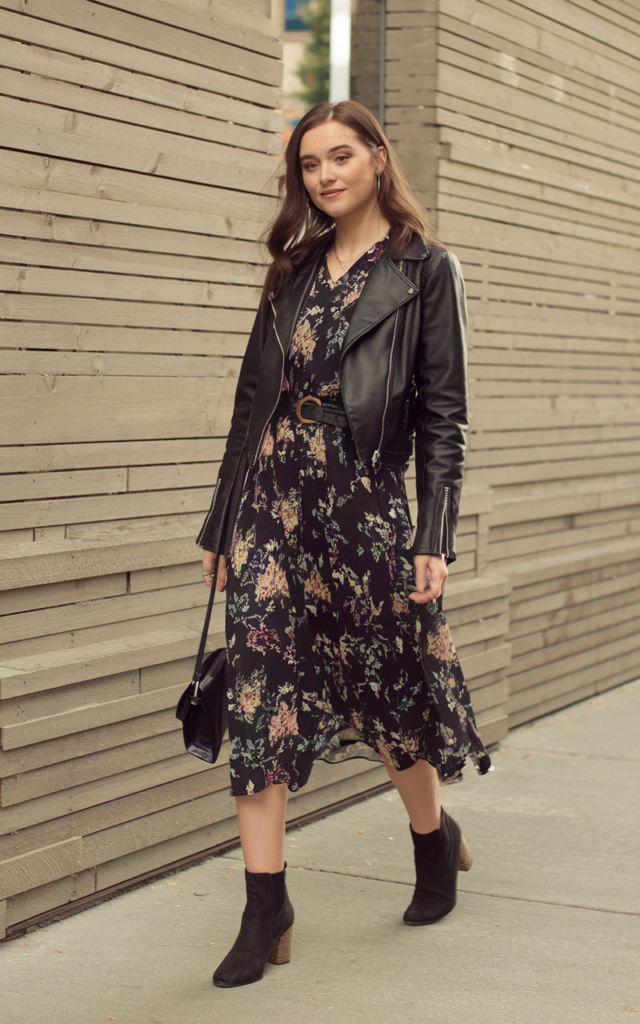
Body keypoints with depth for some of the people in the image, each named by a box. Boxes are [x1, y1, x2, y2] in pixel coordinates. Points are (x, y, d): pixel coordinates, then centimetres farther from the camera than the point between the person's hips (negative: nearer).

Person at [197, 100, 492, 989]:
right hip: (271, 504, 4)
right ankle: (266, 912, 0)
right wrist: (220, 525, 14)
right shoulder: (295, 273, 14)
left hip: (361, 503, -4)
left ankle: (437, 840, 35)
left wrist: (434, 538, -10)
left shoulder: (424, 270, 1)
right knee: (261, 689, -4)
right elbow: (254, 401, 15)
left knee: (385, 687, 8)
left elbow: (441, 415, -3)